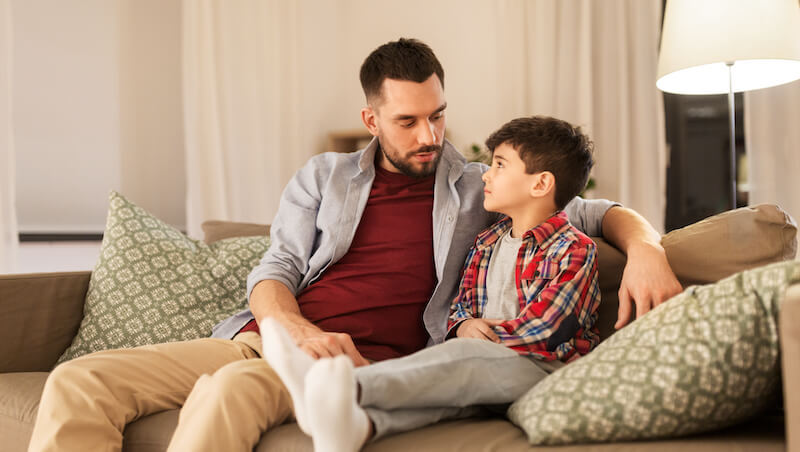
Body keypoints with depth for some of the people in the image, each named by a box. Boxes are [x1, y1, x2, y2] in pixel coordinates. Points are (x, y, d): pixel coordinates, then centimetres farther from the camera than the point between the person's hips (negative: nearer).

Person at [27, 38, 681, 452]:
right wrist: (302, 332, -12)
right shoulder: (322, 178, 19)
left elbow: (595, 212, 14)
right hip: (270, 335, 4)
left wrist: (645, 247, -10)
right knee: (82, 380, -16)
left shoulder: (477, 188, 14)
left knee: (233, 388, -38)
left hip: (369, 358, -4)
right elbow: (274, 273, 11)